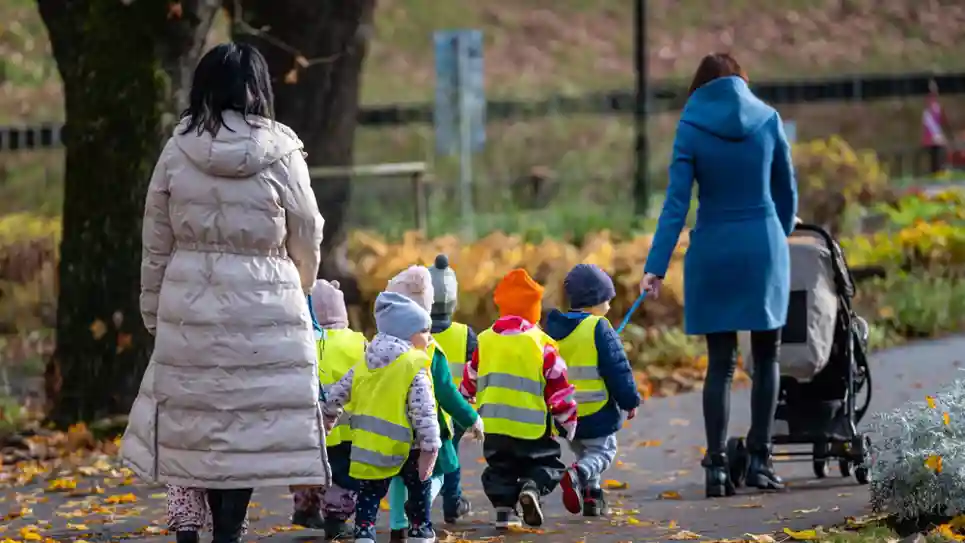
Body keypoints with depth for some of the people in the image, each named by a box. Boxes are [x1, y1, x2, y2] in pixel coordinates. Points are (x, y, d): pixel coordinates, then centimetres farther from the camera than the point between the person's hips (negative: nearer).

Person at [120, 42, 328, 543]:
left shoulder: (179, 150, -2)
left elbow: (156, 243, 5)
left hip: (190, 308, 2)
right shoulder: (280, 154, -7)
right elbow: (307, 239, 4)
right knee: (250, 422, 3)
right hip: (263, 309, -2)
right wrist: (299, 288, 25)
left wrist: (153, 311, 16)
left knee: (191, 420, 11)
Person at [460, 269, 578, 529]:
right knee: (548, 465, 9)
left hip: (493, 425, 3)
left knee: (500, 468, 18)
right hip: (532, 427, -3)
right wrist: (568, 418, 7)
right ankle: (533, 486, -20)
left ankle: (504, 507, 1)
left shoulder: (485, 341, 5)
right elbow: (558, 385, -5)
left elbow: (470, 380, 18)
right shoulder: (541, 343, -8)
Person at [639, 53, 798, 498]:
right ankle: (759, 460, 6)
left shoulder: (691, 129, -3)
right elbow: (786, 192, 8)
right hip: (764, 246, 0)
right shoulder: (767, 120, 1)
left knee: (720, 363, 5)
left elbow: (676, 202, -10)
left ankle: (716, 466, -2)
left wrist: (656, 266, -12)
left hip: (713, 252, 0)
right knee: (766, 356, 11)